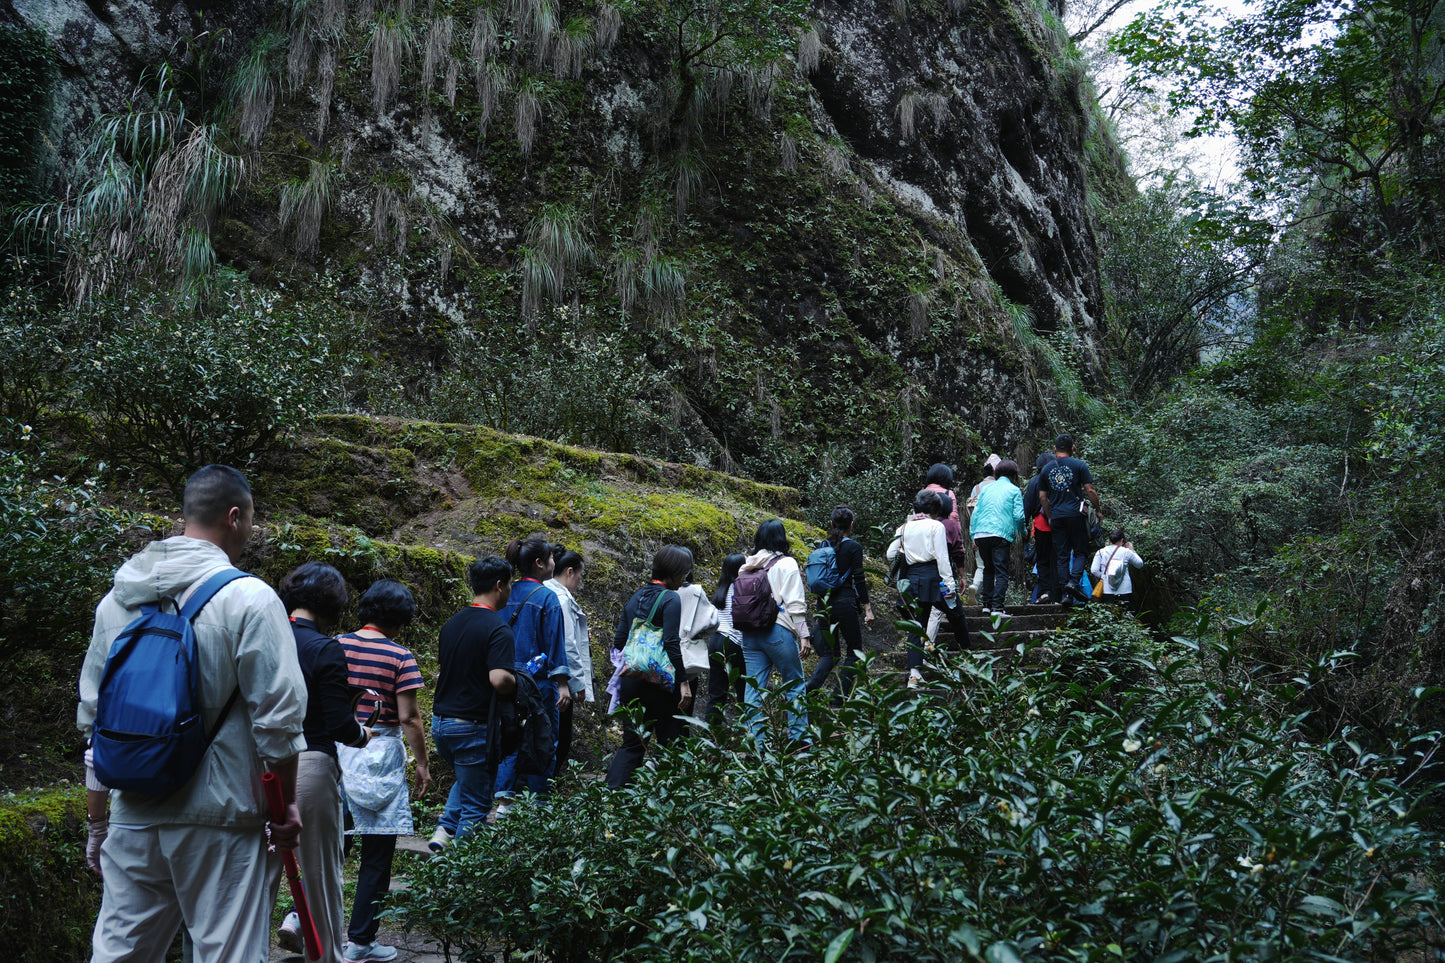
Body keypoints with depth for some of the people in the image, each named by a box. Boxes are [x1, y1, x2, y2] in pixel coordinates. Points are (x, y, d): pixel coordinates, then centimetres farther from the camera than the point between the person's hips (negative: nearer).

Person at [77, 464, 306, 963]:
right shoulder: (249, 598, -11)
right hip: (218, 819, -5)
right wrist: (288, 803, -1)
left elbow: (91, 715, 15)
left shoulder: (118, 597, 9)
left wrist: (98, 821, 24)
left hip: (132, 815, 6)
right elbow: (278, 719, -13)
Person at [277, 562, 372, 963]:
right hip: (311, 763, -6)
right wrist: (362, 733, 5)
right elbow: (340, 724, -16)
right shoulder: (325, 650, -14)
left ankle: (298, 920, 17)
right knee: (322, 865, 10)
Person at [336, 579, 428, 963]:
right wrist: (423, 763, -2)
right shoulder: (400, 657, -10)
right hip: (378, 758, -5)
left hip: (336, 749, 5)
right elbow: (408, 718, -12)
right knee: (377, 855, 5)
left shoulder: (336, 646, 3)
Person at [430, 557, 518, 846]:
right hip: (473, 727, -8)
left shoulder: (451, 624, 8)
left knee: (467, 779, 31)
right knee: (475, 806, 5)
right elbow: (499, 679, -29)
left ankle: (445, 830, 16)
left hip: (440, 722, 8)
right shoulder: (497, 628, -17)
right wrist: (520, 683, -10)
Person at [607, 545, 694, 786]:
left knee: (631, 744, 10)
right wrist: (683, 682, -16)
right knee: (669, 743, 5)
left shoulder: (636, 597, 12)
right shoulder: (670, 599, -10)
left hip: (631, 682, 7)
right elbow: (672, 644, -17)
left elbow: (619, 641, 12)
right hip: (659, 684, -6)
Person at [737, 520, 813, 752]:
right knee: (794, 685, 6)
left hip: (749, 633, 5)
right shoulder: (786, 564, -3)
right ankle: (799, 738, 4)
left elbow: (738, 599, 11)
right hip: (778, 631, -5)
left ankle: (755, 742, 4)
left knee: (753, 687, 5)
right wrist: (803, 635, -8)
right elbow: (795, 603, -8)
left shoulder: (746, 566, 12)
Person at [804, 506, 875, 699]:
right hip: (845, 604, -5)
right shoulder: (853, 547, -7)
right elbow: (859, 580, -9)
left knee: (829, 653, 12)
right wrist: (867, 609, -4)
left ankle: (811, 686, -15)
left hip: (824, 602, 5)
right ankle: (840, 698, 1)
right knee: (854, 651, 9)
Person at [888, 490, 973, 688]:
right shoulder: (936, 526, -5)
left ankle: (914, 673, -7)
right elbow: (942, 558, -11)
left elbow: (891, 555, 5)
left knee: (916, 627, 5)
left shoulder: (903, 528, 8)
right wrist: (950, 585, -11)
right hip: (934, 576, -4)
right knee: (956, 617, 15)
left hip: (913, 578, 4)